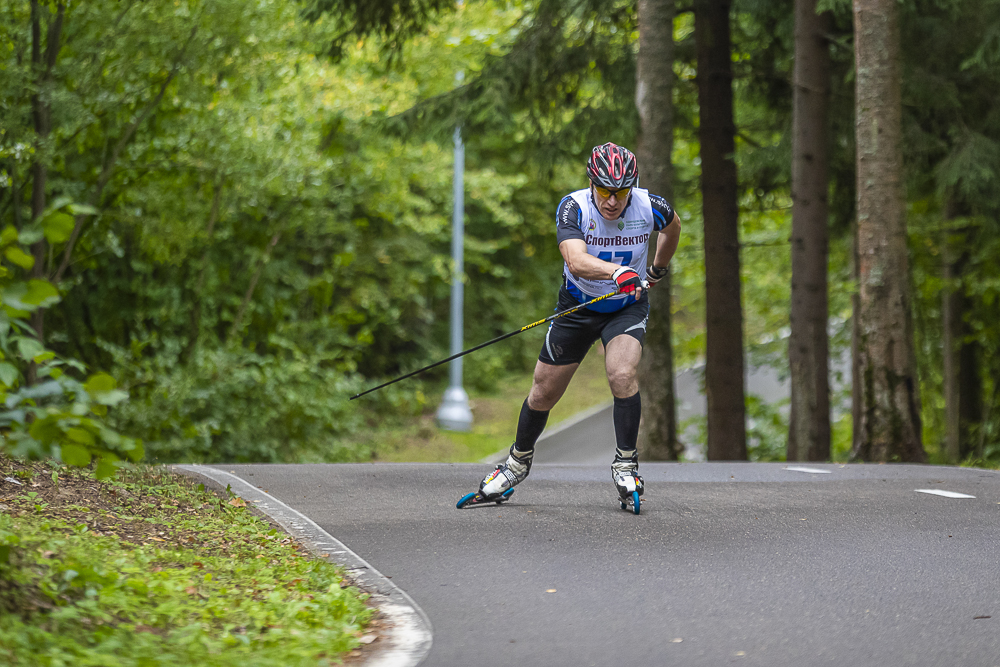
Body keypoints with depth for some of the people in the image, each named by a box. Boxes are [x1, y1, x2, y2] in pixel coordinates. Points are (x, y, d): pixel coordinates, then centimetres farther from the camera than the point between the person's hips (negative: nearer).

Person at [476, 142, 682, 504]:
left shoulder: (650, 207, -20)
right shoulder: (573, 206, -27)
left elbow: (672, 226, 6)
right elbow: (576, 260, -45)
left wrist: (657, 271, 19)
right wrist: (617, 272, -62)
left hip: (628, 307, 0)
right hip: (578, 306, 0)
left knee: (622, 376, -25)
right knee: (544, 392, 7)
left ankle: (626, 465, -10)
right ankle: (518, 460, 31)